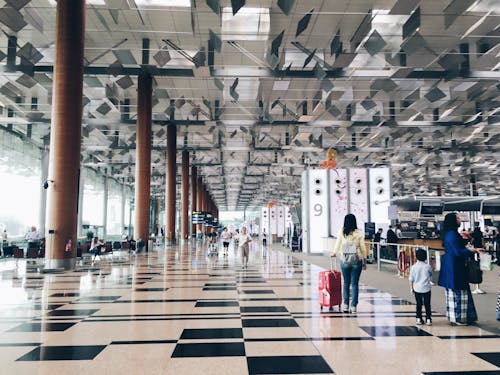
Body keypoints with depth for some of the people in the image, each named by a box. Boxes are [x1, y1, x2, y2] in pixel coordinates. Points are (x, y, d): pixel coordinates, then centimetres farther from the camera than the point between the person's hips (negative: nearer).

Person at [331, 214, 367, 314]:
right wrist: (364, 261, 8)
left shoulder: (341, 232, -2)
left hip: (344, 260, 1)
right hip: (357, 261, -1)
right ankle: (353, 306, 7)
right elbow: (363, 248, -1)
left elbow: (337, 244, 7)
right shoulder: (359, 233, -3)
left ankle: (345, 305, 11)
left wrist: (334, 253, 26)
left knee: (346, 283, 12)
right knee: (355, 284, 5)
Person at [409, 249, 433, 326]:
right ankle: (428, 319, 11)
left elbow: (411, 279, -4)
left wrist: (411, 288, 6)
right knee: (427, 304, 9)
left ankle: (419, 319, 13)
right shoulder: (427, 266, -8)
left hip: (417, 289, 0)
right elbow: (431, 274, 12)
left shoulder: (413, 267, -9)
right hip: (426, 288, 0)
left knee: (418, 304, 10)